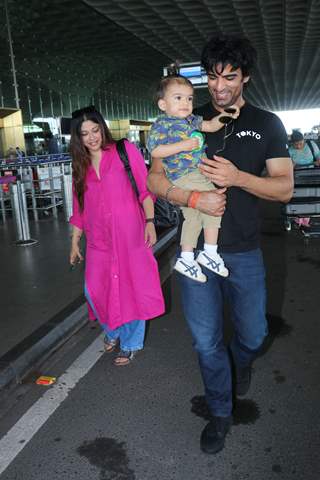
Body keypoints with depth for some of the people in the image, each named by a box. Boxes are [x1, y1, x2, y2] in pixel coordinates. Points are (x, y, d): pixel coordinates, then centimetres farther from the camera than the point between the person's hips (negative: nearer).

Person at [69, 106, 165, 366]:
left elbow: (145, 188, -5)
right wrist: (75, 242, 17)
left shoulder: (125, 150, -1)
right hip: (99, 240, 4)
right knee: (95, 290, 5)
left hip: (129, 235, -4)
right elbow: (79, 207, 16)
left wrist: (150, 222, -14)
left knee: (131, 287, 4)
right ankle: (113, 331, 34)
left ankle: (130, 343, 24)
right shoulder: (81, 165, 12)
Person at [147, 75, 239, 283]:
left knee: (193, 217, 14)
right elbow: (155, 150, -17)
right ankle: (210, 252, -7)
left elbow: (209, 126, 21)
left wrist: (223, 116, 1)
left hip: (197, 174, 9)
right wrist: (183, 145, -20)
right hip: (184, 176, -9)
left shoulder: (191, 119, 15)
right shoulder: (162, 124, -8)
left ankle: (186, 258, 26)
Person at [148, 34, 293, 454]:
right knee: (206, 340, 8)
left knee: (253, 334, 14)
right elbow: (155, 178, 0)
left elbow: (285, 188, -2)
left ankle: (241, 361, 52)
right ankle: (220, 412, 32)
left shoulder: (267, 125, 2)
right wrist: (194, 198, -19)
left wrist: (238, 177, -20)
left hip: (244, 251, 0)